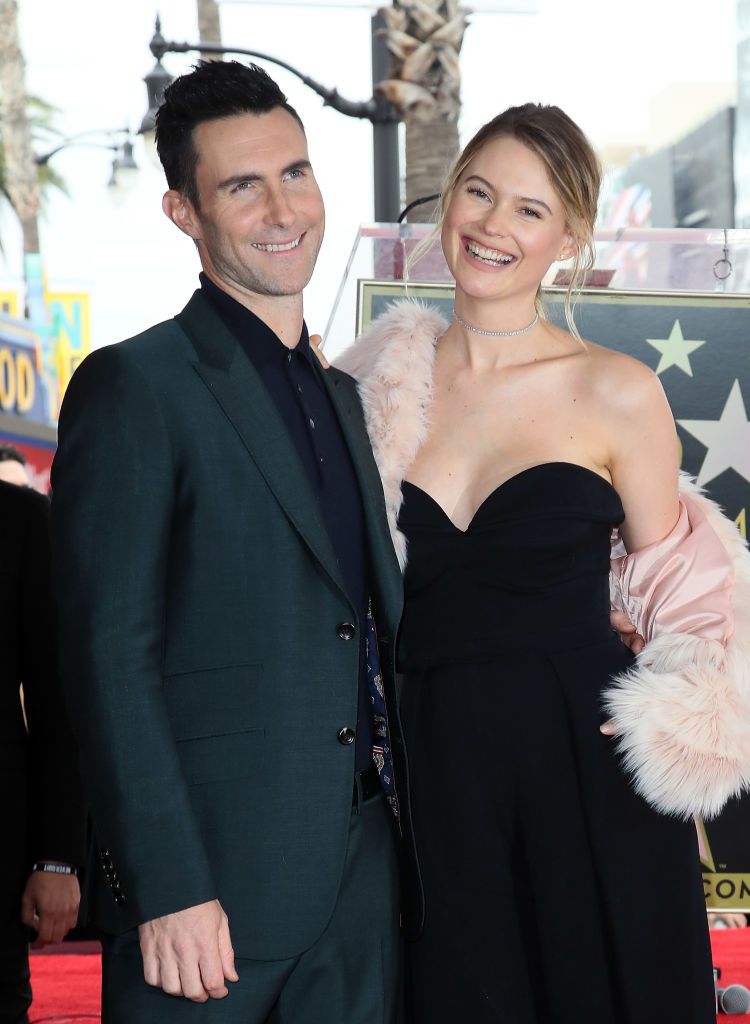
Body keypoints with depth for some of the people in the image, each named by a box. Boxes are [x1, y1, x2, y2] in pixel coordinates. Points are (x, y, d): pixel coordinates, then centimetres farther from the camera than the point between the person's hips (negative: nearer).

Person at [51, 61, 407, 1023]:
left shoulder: (342, 396, 15)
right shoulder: (135, 385, -8)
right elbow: (108, 657, -14)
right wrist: (169, 888, -18)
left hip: (362, 876, 7)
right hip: (213, 884, -6)